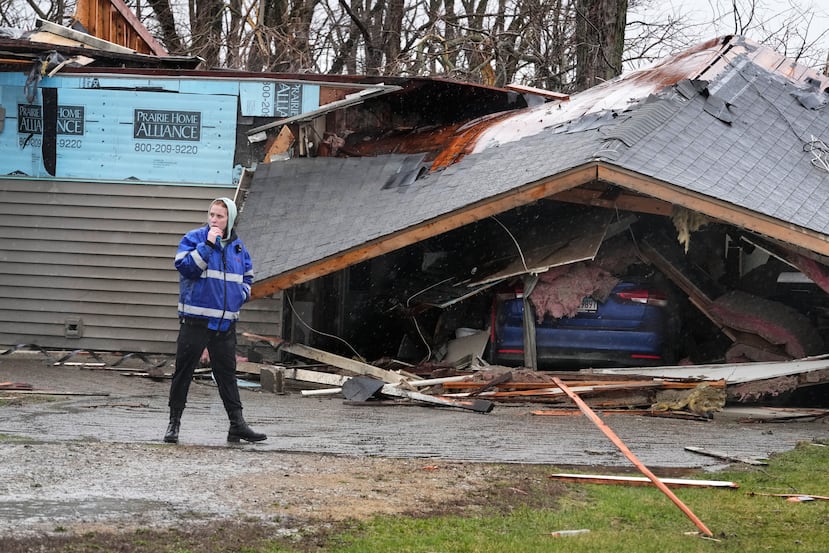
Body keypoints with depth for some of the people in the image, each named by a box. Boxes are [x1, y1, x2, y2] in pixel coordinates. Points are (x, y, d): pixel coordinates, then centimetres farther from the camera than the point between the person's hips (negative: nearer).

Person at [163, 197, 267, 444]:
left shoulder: (237, 246, 12)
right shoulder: (194, 238, -4)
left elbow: (247, 276, 25)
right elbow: (185, 266, -18)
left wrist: (241, 295, 7)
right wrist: (208, 244, -20)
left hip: (225, 322, 4)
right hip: (195, 319, -4)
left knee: (227, 373, 8)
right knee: (184, 370, 1)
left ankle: (237, 424, 10)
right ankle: (174, 422, 10)